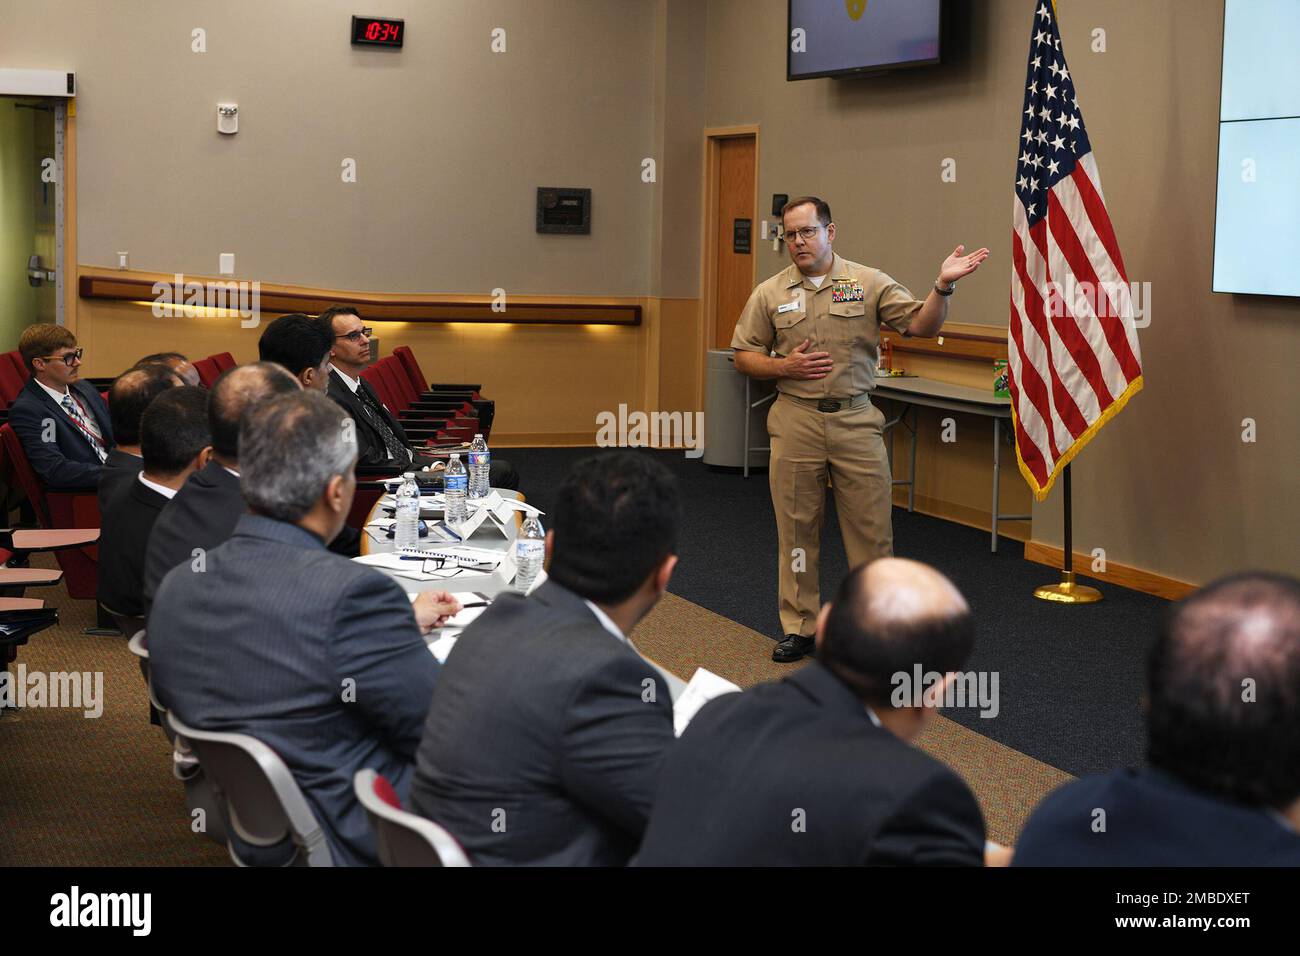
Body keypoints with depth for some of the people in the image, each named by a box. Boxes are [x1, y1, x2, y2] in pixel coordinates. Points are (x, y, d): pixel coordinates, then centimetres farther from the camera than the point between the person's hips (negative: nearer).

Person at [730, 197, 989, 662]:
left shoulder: (869, 282, 2)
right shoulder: (769, 293, 5)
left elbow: (922, 324, -4)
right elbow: (744, 356, 9)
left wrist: (943, 287, -21)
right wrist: (785, 367, -8)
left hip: (856, 420, -1)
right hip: (796, 422, 1)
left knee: (871, 527, 2)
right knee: (796, 528, 7)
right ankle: (799, 627, 18)